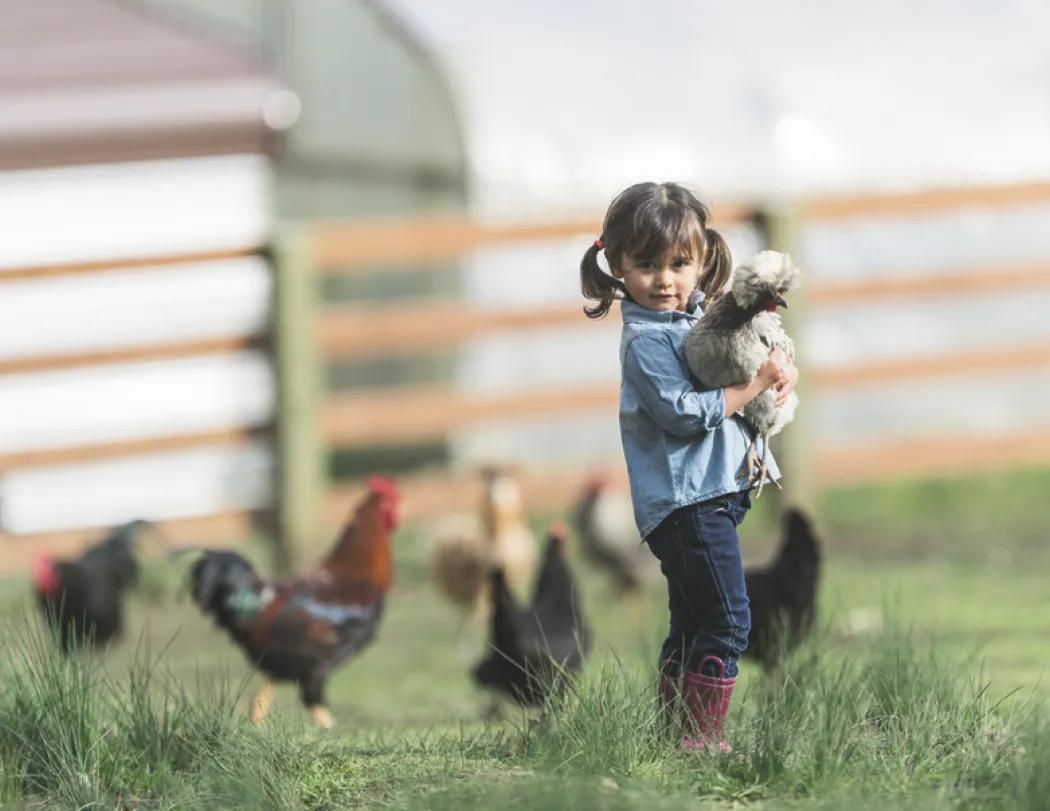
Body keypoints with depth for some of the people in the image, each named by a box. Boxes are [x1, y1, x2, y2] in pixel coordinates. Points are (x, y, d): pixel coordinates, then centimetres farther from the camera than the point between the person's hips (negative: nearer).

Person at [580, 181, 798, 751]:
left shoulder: (699, 318, 14)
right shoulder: (646, 340, -13)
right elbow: (685, 412, -21)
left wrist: (781, 373, 1)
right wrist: (754, 384, -17)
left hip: (714, 496, 10)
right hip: (689, 503, -10)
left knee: (691, 628, 14)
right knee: (727, 621, -13)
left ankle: (676, 733, 21)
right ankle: (703, 739, -12)